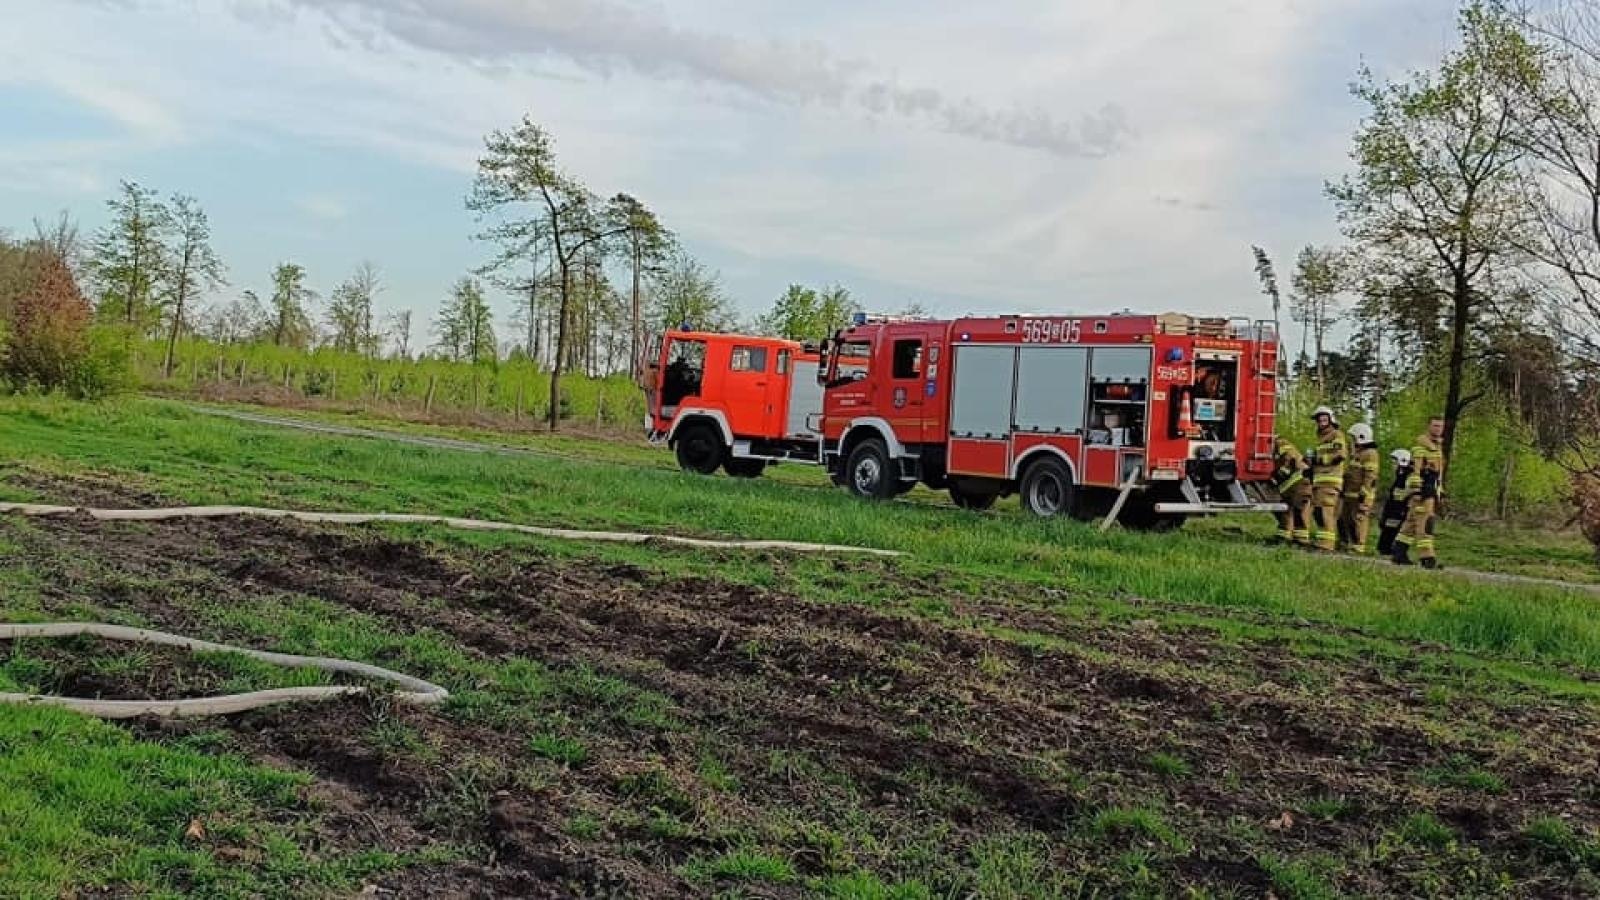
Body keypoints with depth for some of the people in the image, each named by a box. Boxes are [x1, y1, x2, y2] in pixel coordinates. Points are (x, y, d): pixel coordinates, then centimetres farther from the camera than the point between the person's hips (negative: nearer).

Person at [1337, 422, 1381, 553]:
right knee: (1343, 519, 11)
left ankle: (1358, 548, -8)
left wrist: (1363, 494, -22)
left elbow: (1370, 476, -18)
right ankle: (1344, 544, 18)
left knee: (1358, 520, -10)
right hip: (1349, 493, 10)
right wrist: (1343, 490, 26)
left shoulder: (1370, 454, -11)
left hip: (1361, 495, -10)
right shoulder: (1356, 452, 21)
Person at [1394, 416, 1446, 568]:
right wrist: (1417, 489, -23)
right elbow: (1415, 469, -16)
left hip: (1432, 490, 9)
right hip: (1423, 489, -9)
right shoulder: (1422, 445, -9)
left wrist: (1440, 492, 24)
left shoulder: (1436, 447, 22)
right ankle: (1426, 556, -17)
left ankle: (1400, 553, 12)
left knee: (1412, 521, 10)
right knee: (1425, 521, -14)